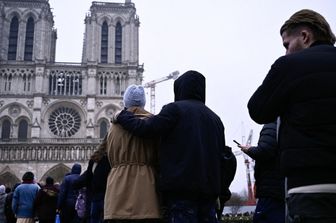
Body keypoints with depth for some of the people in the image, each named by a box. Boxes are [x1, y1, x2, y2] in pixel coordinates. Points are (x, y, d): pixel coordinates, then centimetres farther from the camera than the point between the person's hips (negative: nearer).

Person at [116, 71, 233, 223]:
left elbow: (145, 129, -8)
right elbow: (221, 156, 19)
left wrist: (122, 116, 8)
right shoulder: (215, 118, 18)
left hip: (181, 189, -6)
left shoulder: (175, 109, -3)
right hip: (209, 190, 6)